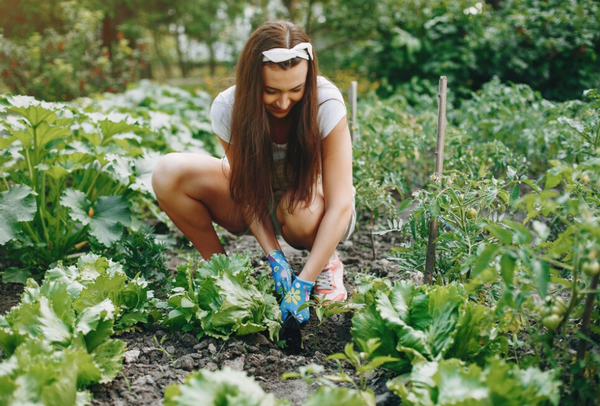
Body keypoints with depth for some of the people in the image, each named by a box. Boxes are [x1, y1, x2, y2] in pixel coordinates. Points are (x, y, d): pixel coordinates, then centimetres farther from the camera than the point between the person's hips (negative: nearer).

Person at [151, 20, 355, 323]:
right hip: (258, 205, 2)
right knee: (168, 173, -22)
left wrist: (302, 284, -35)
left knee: (299, 210, -41)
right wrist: (274, 257, -27)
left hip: (314, 201, -2)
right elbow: (247, 191, -14)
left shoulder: (326, 103, -28)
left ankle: (327, 261, -4)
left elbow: (339, 205, -29)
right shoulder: (228, 109, -22)